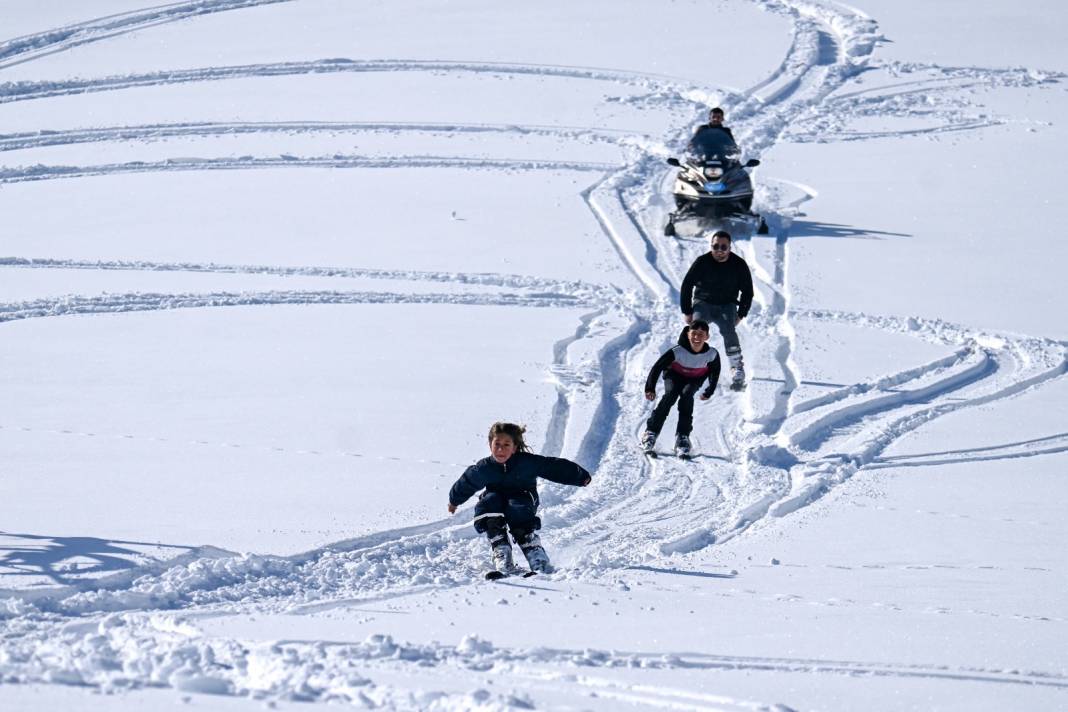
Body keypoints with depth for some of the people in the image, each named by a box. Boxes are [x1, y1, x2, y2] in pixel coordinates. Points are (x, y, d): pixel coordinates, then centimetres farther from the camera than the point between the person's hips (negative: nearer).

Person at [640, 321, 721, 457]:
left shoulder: (712, 354, -26)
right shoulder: (678, 351, -32)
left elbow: (715, 372, -4)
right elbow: (657, 367, -22)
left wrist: (709, 392, 1)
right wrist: (650, 388, -27)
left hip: (695, 379, 1)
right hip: (674, 374, -1)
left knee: (686, 395, -29)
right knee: (671, 394, -28)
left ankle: (683, 437, -28)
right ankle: (651, 432, -26)